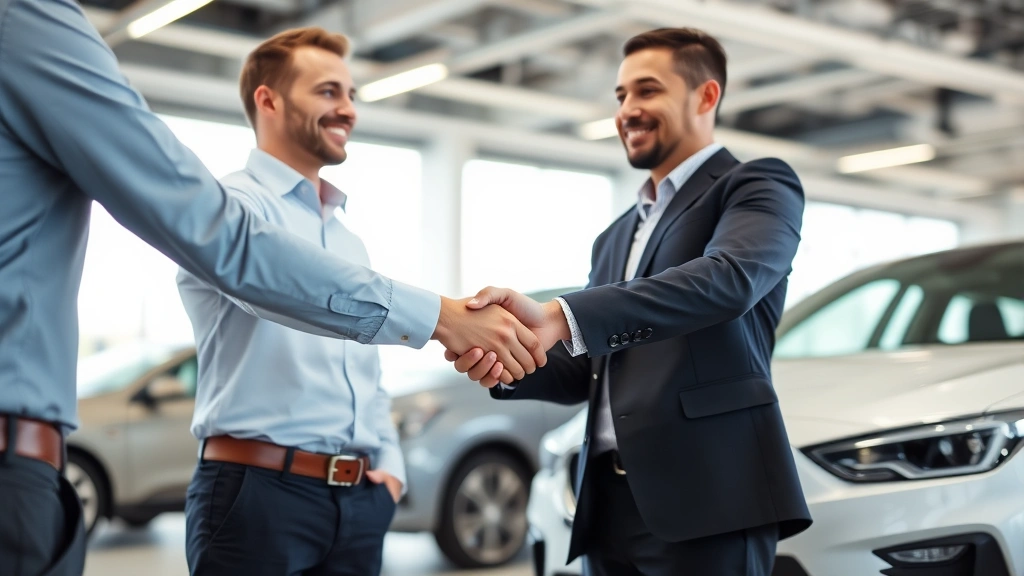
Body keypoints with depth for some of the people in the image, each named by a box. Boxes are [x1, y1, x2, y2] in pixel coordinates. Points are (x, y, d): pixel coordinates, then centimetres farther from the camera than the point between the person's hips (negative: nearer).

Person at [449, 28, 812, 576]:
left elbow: (729, 278, -19)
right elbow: (588, 368, 19)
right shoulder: (616, 237, 23)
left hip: (706, 495, -6)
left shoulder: (759, 186, 2)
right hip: (610, 501, 7)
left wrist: (557, 316, -29)